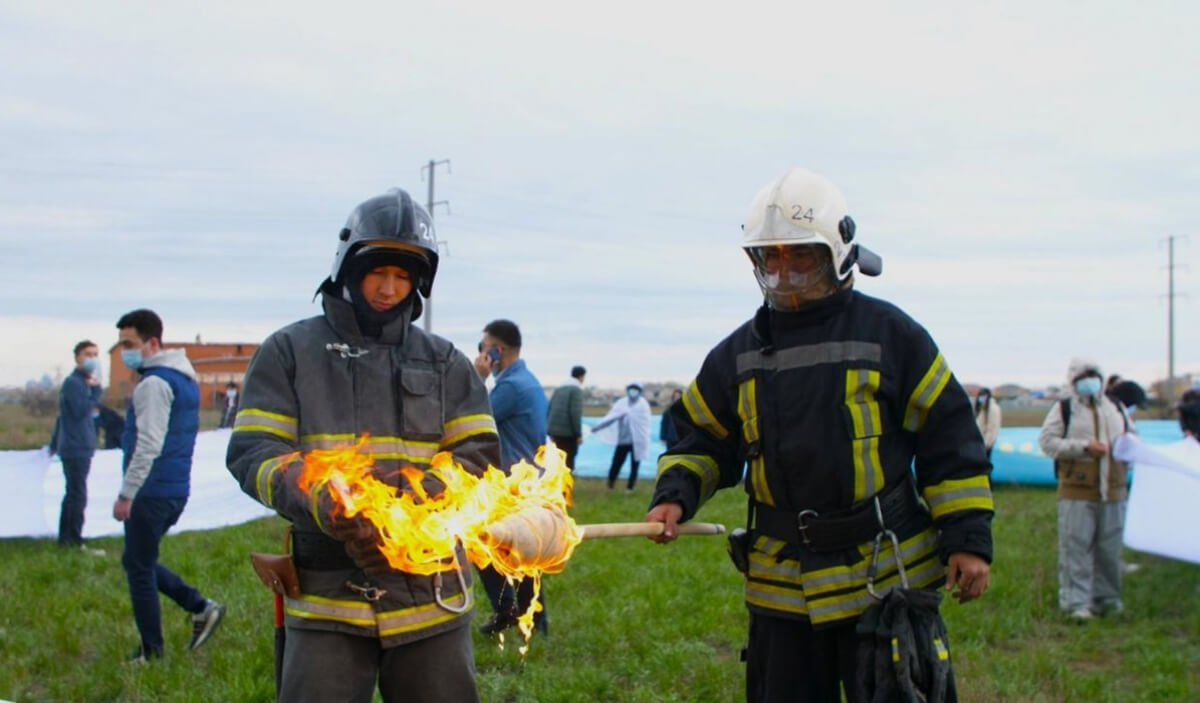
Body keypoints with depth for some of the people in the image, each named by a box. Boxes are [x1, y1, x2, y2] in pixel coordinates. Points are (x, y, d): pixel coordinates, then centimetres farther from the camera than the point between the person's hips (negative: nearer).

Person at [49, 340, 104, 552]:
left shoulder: (82, 382, 16)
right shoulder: (73, 382, -14)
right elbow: (81, 411, -25)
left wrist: (55, 444, 27)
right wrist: (96, 390, -18)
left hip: (78, 448, 10)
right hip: (76, 449, -10)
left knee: (73, 495, 14)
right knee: (78, 497, -9)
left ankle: (65, 539, 21)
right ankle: (75, 543, -7)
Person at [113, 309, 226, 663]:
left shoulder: (154, 384, -16)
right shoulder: (185, 378, 14)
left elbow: (149, 445, -22)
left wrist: (126, 494, -19)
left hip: (152, 492, -9)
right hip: (177, 489, 9)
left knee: (139, 569, 2)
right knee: (138, 563, 19)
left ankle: (151, 653, 8)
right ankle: (201, 607, 12)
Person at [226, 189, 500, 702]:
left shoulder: (444, 363, 12)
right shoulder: (289, 351, 5)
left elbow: (480, 454, 4)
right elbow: (251, 453, -4)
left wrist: (426, 488, -18)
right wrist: (318, 501, -24)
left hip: (432, 599, 2)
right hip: (328, 599, -2)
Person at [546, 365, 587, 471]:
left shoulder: (558, 389, 16)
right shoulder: (576, 390, -8)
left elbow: (549, 410, 16)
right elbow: (575, 413, -16)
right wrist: (579, 434, -12)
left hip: (555, 430, 7)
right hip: (568, 432, -7)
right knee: (568, 462, -4)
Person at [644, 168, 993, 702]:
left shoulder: (889, 335, -3)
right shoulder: (739, 353, 8)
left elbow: (950, 438, -2)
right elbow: (701, 438, 15)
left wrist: (968, 539, -7)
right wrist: (675, 497, -5)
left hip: (887, 578, -3)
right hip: (782, 588, 4)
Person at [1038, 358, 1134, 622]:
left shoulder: (1116, 409, 16)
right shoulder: (1064, 409, 1)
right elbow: (1047, 441, -9)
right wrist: (1084, 447, -16)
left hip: (1113, 491, 4)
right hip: (1077, 492, -4)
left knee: (1110, 548, 9)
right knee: (1075, 547, -6)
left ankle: (1106, 598, 21)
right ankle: (1075, 602, -3)